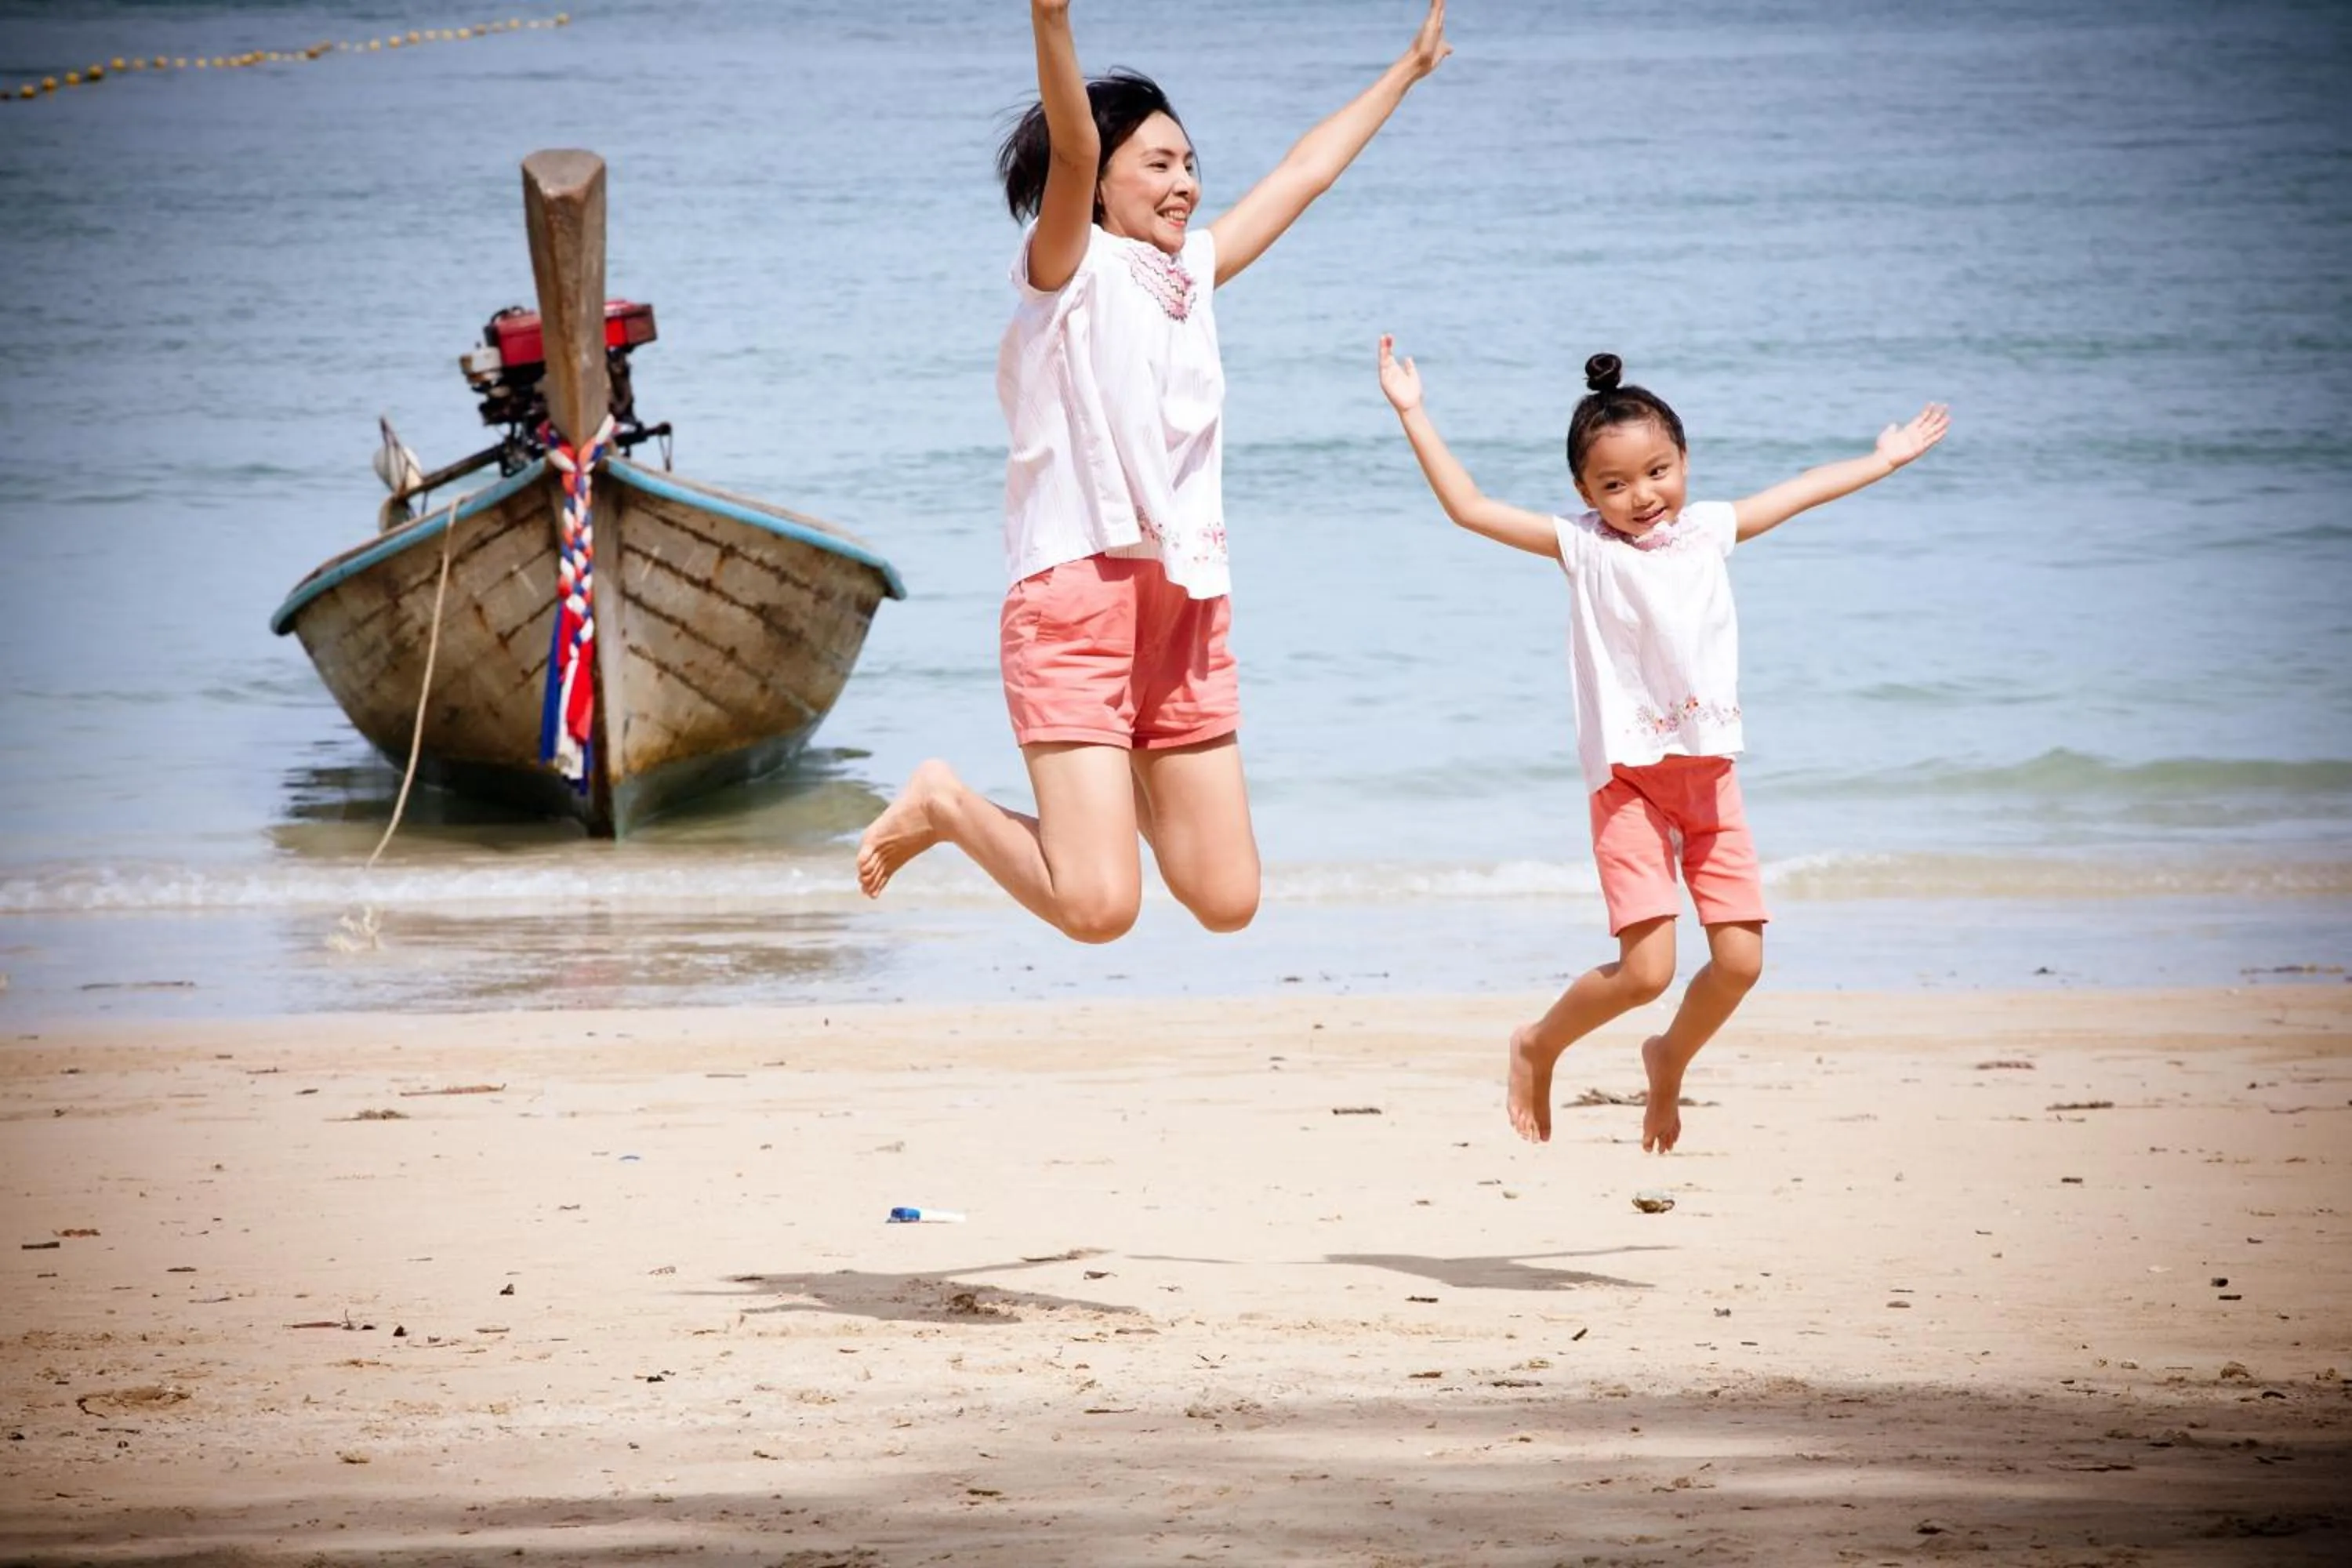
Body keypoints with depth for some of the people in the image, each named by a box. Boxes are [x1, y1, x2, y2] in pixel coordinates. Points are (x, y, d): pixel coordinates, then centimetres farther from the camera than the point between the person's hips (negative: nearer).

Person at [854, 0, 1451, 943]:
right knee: (1098, 907, -18)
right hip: (1078, 594, -7)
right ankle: (945, 808, 9)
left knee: (1226, 900, 6)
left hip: (1188, 609, 7)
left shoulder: (1190, 272, 17)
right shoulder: (1072, 267, -3)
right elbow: (1070, 146, -22)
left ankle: (1122, 784, 35)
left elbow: (1305, 172, 28)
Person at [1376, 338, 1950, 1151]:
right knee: (1645, 969, -13)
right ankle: (1536, 1047, 14)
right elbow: (1468, 507, -5)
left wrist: (1885, 459, 37)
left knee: (1741, 958, -1)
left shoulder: (1709, 529, 10)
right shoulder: (1584, 547, -2)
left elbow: (1801, 491, 26)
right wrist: (1413, 415, -7)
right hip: (1630, 778, -5)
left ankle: (1670, 1059, 28)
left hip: (1710, 771, 5)